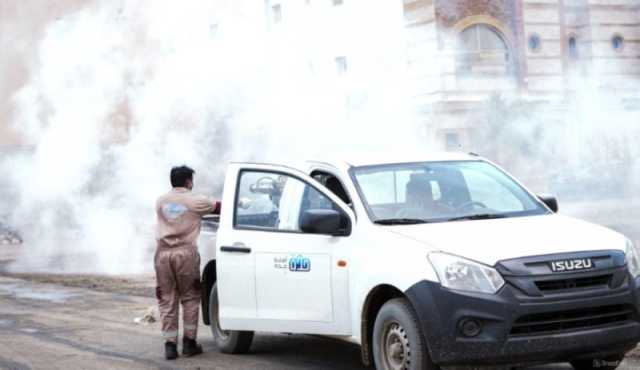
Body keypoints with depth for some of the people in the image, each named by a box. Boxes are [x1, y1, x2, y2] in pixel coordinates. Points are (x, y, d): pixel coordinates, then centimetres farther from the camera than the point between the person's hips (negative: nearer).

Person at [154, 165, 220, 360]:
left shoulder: (161, 201, 13)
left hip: (163, 253, 3)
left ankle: (170, 345, 2)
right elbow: (219, 207, 10)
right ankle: (189, 343, 9)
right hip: (185, 253, -3)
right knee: (190, 298, 9)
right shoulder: (195, 201, 0)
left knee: (167, 300, 6)